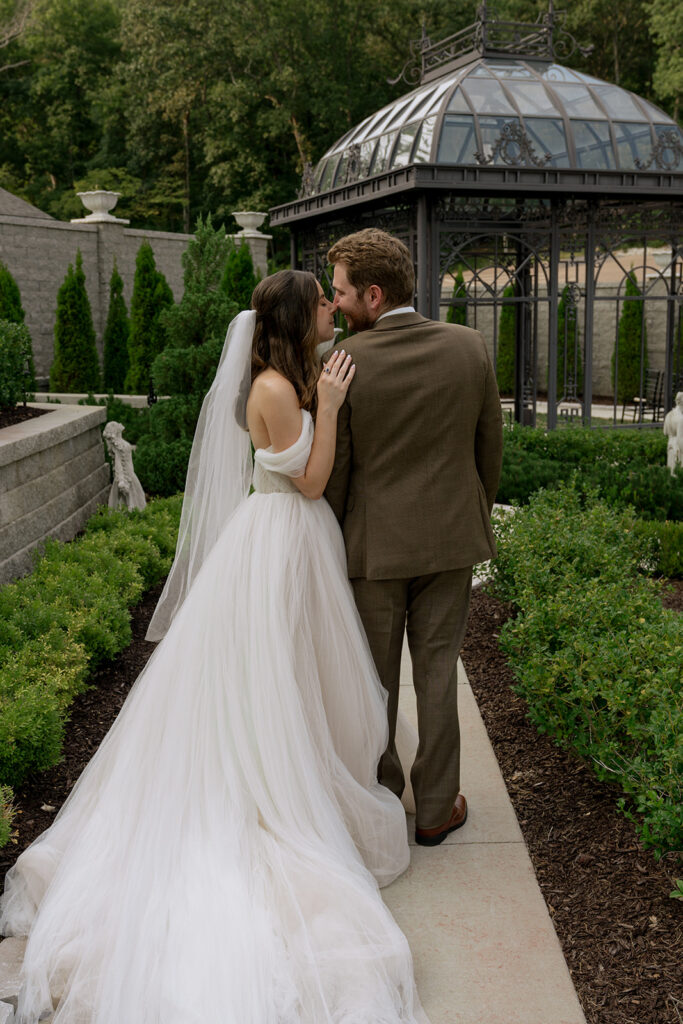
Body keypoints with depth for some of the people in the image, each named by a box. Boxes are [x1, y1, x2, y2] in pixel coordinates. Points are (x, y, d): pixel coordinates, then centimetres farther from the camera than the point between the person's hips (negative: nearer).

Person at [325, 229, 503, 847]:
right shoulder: (470, 347, -6)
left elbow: (332, 469, -8)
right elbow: (491, 446, 3)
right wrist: (479, 513, 18)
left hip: (374, 541, -2)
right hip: (451, 538, 2)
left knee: (375, 676, 14)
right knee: (437, 671, 12)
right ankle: (435, 808, 22)